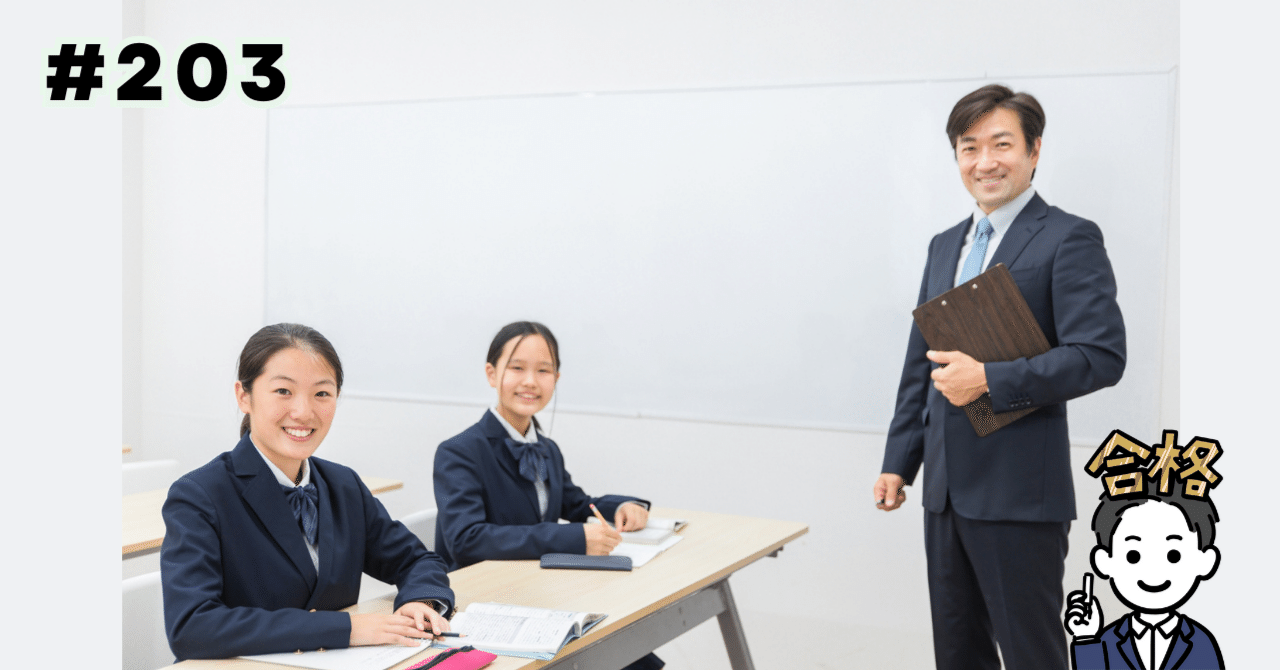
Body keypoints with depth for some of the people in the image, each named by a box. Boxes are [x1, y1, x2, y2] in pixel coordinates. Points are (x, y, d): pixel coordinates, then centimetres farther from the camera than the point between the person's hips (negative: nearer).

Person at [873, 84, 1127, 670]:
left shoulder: (1069, 239, -7)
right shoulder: (944, 246, 15)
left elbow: (1101, 356, -17)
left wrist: (990, 379, -21)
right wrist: (898, 462, 13)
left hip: (1020, 491, -7)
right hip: (946, 488, 7)